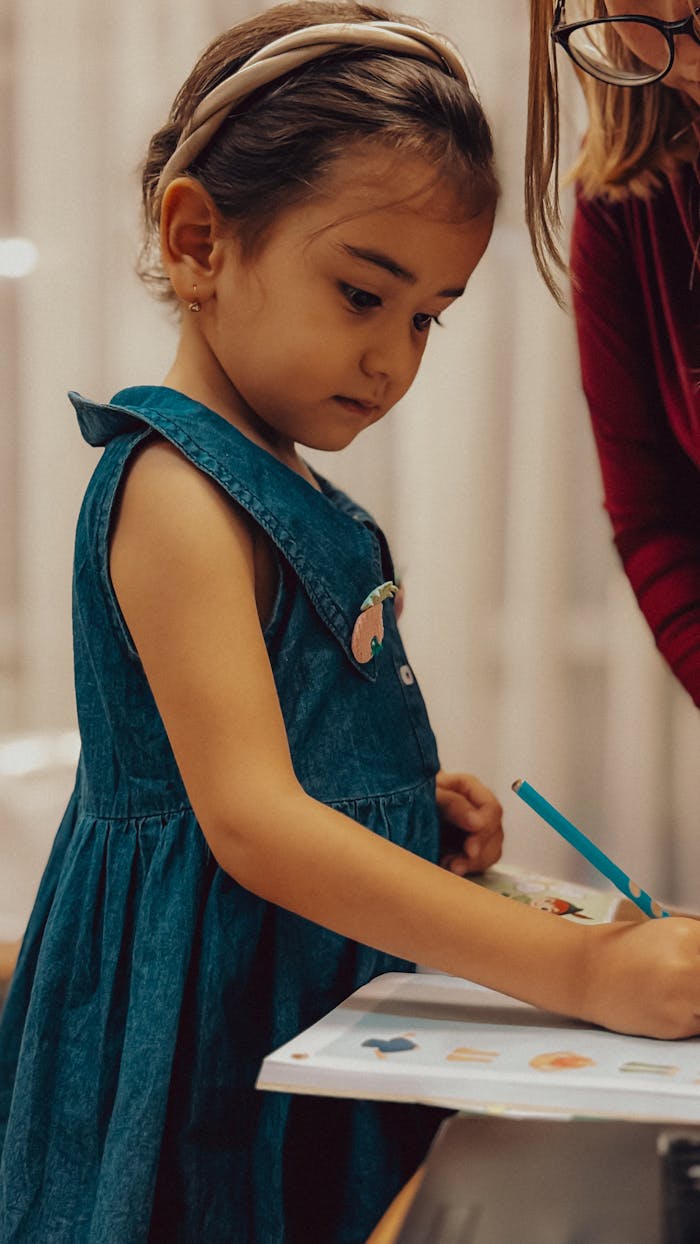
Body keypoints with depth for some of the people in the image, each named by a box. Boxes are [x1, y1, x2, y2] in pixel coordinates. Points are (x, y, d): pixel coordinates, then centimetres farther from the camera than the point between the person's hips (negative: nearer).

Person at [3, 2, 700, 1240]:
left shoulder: (287, 489, 12)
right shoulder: (174, 486, -18)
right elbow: (250, 820, -28)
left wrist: (414, 801, 3)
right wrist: (581, 969, -31)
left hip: (322, 1009, 9)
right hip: (213, 1032, -9)